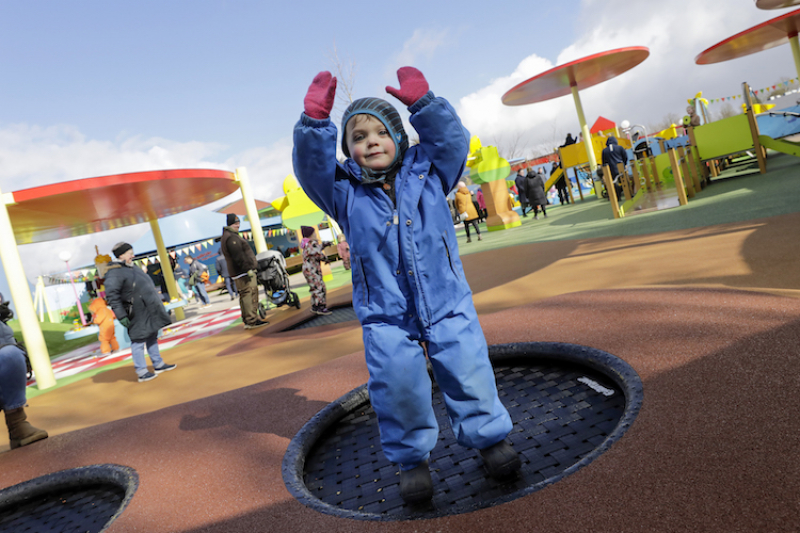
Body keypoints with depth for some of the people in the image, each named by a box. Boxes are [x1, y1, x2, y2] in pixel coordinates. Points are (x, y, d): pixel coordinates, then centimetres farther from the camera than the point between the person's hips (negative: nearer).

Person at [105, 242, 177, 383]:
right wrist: (121, 316, -23)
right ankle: (142, 372, 7)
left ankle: (158, 365, 29)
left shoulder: (131, 268, 14)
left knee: (152, 337, 17)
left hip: (149, 311, 10)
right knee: (138, 341, -2)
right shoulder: (115, 272, -16)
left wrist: (156, 305, 25)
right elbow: (111, 295, -22)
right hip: (137, 314, -10)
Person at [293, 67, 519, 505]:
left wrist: (424, 103, -10)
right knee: (396, 380, -13)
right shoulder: (344, 191, 3)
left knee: (467, 367, -3)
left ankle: (489, 437, 24)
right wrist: (315, 122, -23)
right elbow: (311, 167, -10)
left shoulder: (426, 172, 7)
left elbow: (451, 140, -1)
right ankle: (411, 458, 13)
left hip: (447, 303, 1)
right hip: (385, 316, -1)